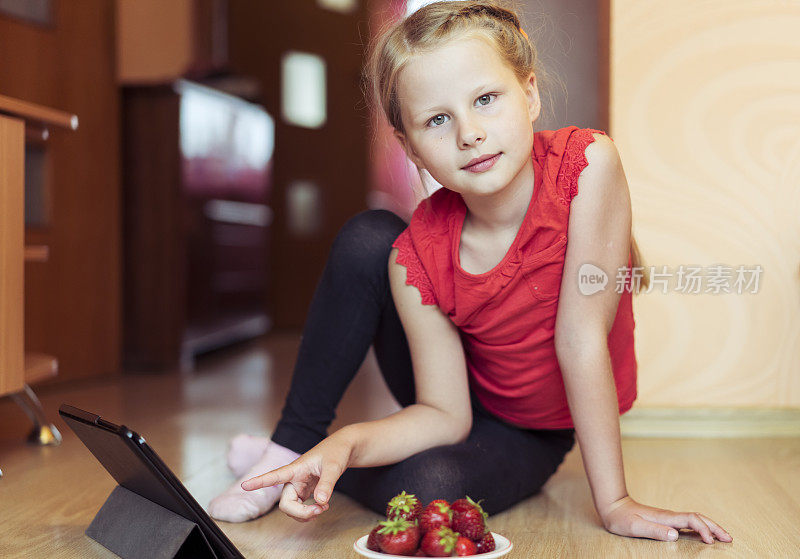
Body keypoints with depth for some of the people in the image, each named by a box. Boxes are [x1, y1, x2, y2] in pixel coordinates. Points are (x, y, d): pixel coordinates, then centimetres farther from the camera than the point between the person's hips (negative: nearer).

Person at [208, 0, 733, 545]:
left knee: (431, 486, -34)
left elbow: (582, 337, -28)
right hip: (464, 405, 2)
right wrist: (346, 443, -36)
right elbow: (444, 414, -17)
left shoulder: (588, 163, -29)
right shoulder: (417, 254, -23)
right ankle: (295, 445, -5)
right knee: (368, 239, -22)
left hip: (534, 434, -1)